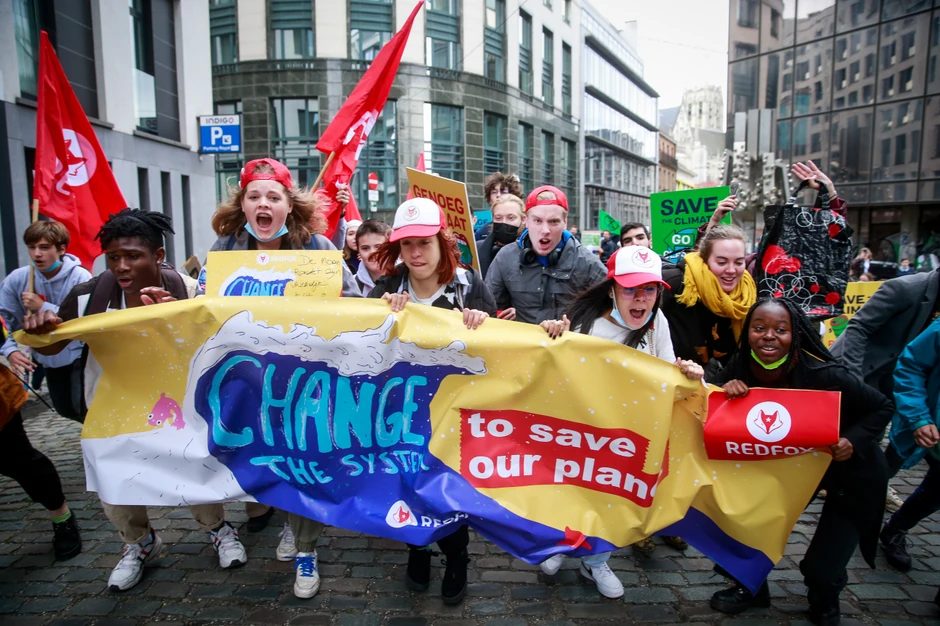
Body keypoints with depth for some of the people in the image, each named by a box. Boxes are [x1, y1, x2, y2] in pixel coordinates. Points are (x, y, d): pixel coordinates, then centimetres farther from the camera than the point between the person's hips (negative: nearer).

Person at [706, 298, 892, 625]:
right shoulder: (741, 368, -21)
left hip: (848, 472, -3)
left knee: (822, 569, -2)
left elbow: (881, 407, -16)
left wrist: (854, 441, -31)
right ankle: (752, 587, 29)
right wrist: (723, 388, -32)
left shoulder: (824, 375, -32)